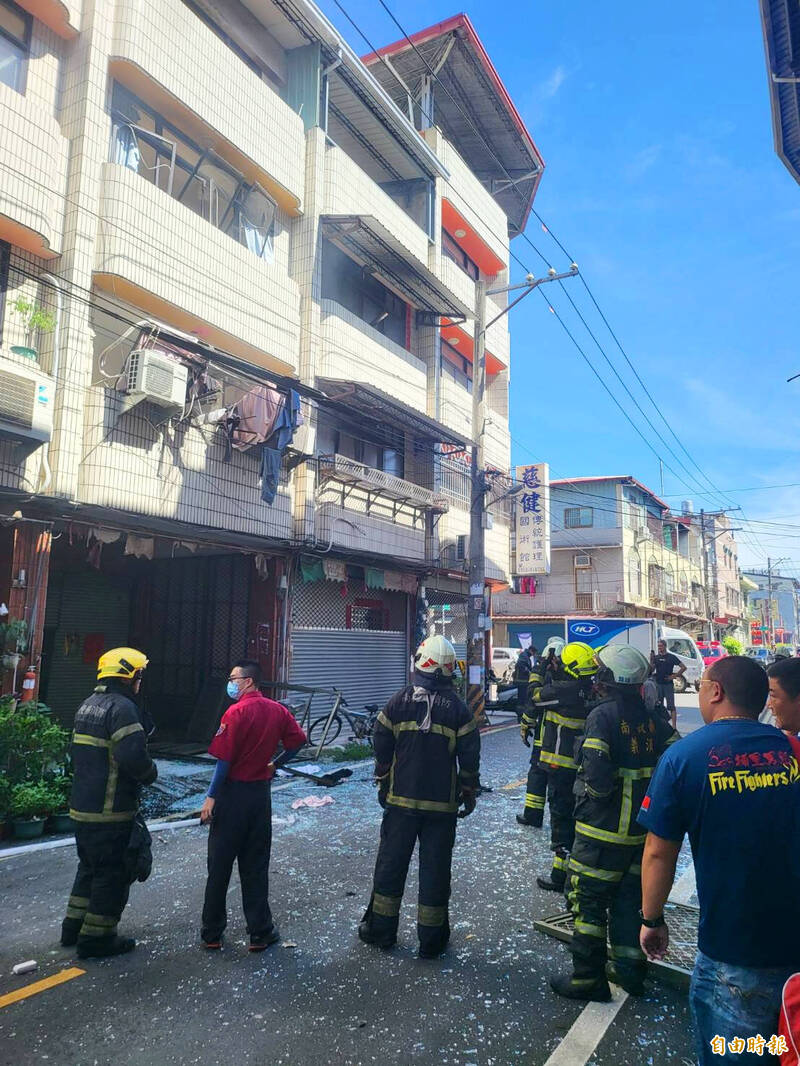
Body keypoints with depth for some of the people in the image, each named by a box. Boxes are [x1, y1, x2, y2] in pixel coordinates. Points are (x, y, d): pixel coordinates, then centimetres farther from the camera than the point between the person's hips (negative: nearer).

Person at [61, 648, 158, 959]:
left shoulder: (88, 705, 11)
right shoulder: (122, 707, -20)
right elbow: (134, 756, -29)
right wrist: (150, 773, -10)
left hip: (81, 806, 10)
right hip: (110, 811, -9)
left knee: (90, 867, 24)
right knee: (112, 874, 5)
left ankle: (74, 927, 34)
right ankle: (96, 938, 14)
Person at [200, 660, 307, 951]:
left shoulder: (237, 712, -16)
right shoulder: (277, 710, 1)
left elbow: (224, 760, -17)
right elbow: (298, 740, 6)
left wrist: (211, 797, -11)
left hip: (233, 794, -5)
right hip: (261, 793, 5)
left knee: (219, 865, 8)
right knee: (255, 866, 13)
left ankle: (211, 933, 19)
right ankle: (260, 933, 17)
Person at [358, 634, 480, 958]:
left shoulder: (399, 702, -6)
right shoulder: (457, 708, -7)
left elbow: (381, 748, 0)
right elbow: (470, 756, -4)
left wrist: (383, 785, 14)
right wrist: (469, 793, 9)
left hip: (401, 799, 1)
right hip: (442, 804, -1)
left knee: (391, 862, 14)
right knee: (435, 868, 9)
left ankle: (381, 929, 26)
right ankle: (431, 939, 19)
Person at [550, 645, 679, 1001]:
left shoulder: (602, 716, -19)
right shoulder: (652, 719, 1)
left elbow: (597, 776, -27)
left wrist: (585, 795, -6)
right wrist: (651, 797, 10)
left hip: (602, 830, -6)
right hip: (642, 831, 7)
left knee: (588, 901, 7)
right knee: (629, 899, 21)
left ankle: (587, 978, 16)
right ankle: (629, 969, 32)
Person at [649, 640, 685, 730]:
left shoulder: (671, 657, -1)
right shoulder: (656, 657, 10)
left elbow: (683, 667, -2)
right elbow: (651, 670, 5)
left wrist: (674, 676, -7)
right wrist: (651, 660, -8)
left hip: (668, 684, -4)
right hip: (658, 684, 5)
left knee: (671, 706, -5)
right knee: (659, 705, 9)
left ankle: (674, 727, -4)